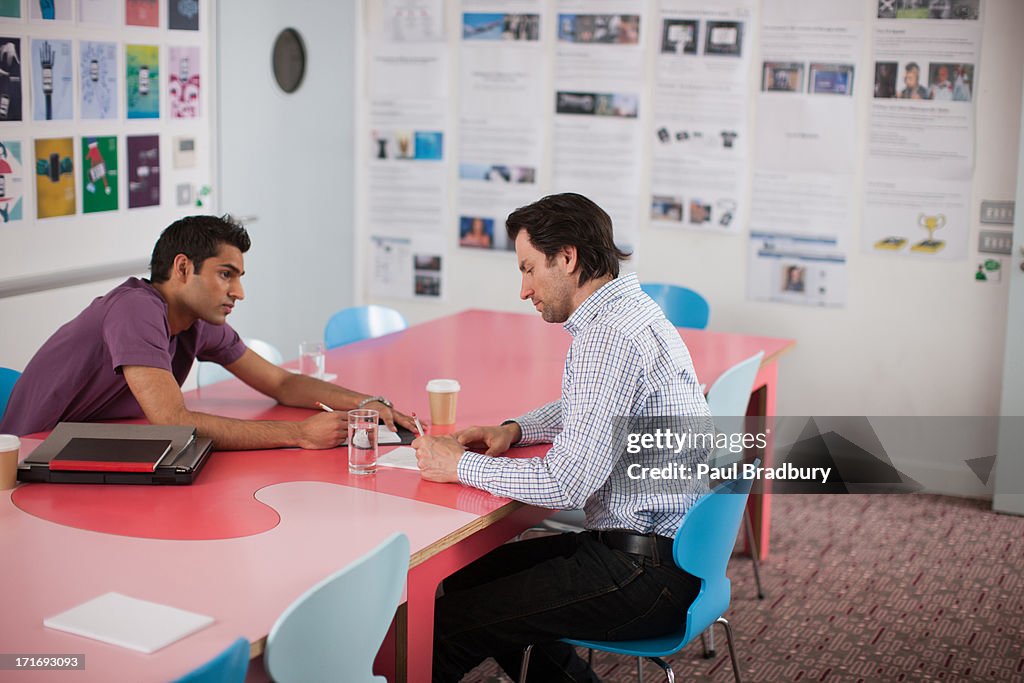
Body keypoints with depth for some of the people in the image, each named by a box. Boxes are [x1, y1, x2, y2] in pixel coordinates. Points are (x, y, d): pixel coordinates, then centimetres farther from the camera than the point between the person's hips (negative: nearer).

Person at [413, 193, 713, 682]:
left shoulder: (610, 337, -22)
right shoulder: (629, 311, 11)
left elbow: (565, 484, -25)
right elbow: (583, 411, 29)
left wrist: (460, 465, -12)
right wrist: (514, 430, 12)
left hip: (648, 576, -11)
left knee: (446, 628, -13)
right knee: (472, 576, 20)